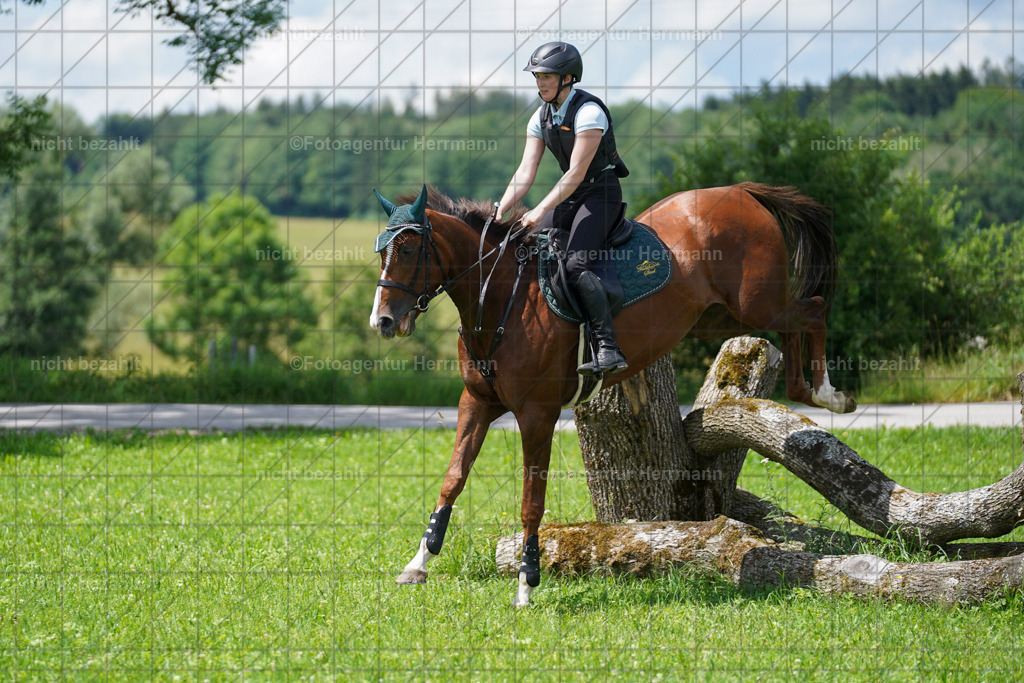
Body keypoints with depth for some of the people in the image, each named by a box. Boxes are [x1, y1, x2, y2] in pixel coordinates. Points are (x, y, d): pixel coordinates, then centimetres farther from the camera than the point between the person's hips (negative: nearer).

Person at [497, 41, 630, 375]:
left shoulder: (588, 112, -19)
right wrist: (499, 213, -12)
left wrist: (541, 211, -27)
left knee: (575, 264, -27)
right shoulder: (541, 117, 5)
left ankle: (609, 350, -32)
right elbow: (525, 173, 1)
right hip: (569, 196, 8)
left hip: (601, 193, -8)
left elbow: (576, 174, -23)